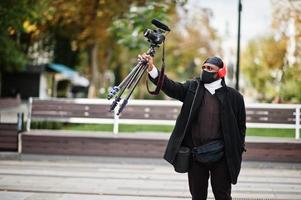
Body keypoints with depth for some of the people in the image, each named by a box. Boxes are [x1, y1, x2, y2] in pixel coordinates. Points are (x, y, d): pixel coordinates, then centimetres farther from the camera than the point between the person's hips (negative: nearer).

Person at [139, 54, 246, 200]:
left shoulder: (234, 97, -1)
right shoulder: (192, 89, 4)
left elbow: (241, 126, 3)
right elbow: (171, 87, -10)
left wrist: (237, 154, -1)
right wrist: (151, 69, -25)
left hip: (221, 157, -2)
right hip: (195, 156, 2)